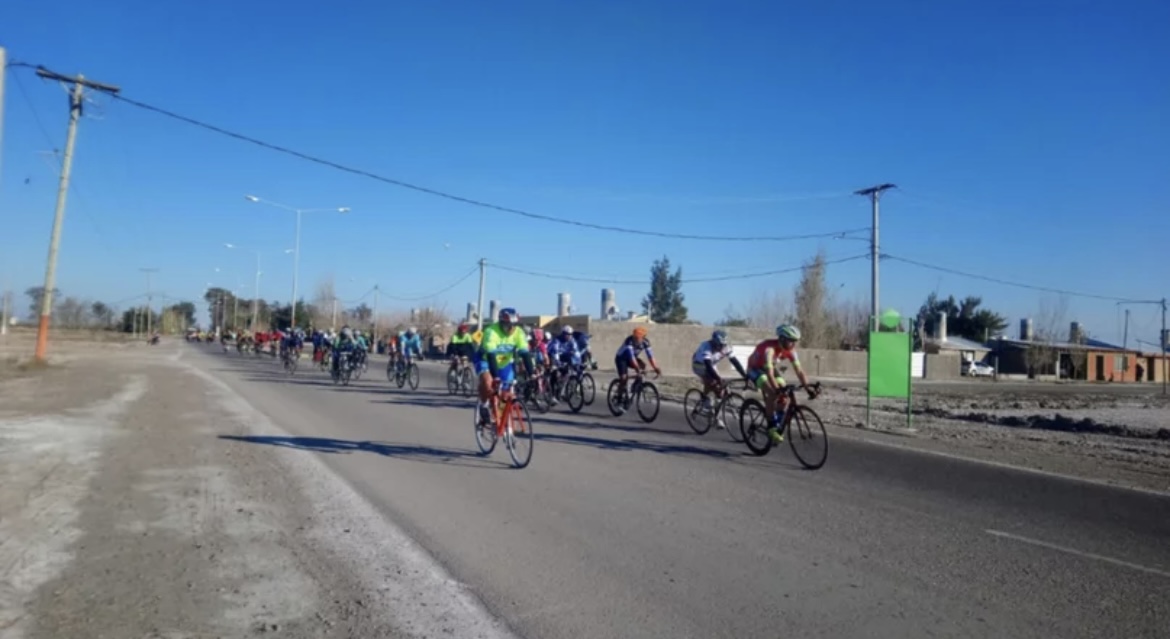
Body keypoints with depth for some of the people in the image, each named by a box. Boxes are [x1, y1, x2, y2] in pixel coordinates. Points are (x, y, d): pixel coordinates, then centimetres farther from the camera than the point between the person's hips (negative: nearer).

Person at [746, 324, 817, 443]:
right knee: (772, 394, -28)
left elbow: (799, 371, -17)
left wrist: (808, 388, -27)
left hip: (770, 368, 7)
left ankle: (779, 425, 8)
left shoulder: (790, 350, -17)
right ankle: (771, 427, -17)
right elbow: (769, 373, -44)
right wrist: (777, 390, -54)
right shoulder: (769, 348, -37)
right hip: (755, 369, -7)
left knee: (785, 395, -9)